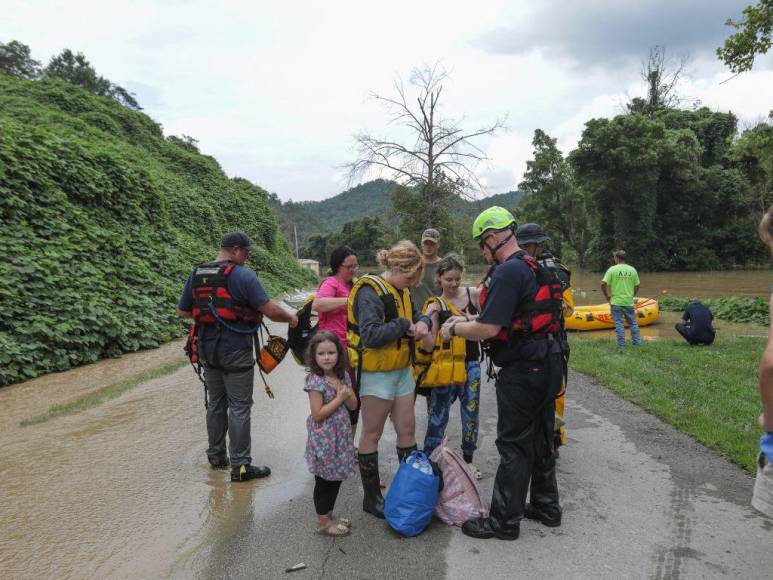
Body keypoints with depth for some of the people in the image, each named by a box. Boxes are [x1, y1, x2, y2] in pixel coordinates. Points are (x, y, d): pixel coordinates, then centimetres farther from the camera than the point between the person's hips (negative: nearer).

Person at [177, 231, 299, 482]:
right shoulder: (242, 274, -13)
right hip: (236, 351, -7)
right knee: (239, 408, 0)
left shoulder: (197, 275, 7)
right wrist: (291, 318, 1)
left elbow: (182, 312, 14)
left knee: (216, 404, 19)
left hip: (208, 349, 7)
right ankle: (240, 466, 4)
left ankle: (216, 456, 30)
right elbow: (270, 309, -16)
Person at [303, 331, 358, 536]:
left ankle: (329, 515, 35)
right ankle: (324, 523, 22)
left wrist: (345, 391, -15)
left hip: (341, 436, 7)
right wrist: (339, 398, -19)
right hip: (324, 439, -7)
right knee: (324, 480, 7)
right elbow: (318, 414, -20)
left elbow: (353, 405, 4)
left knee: (336, 478, 18)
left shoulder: (343, 376, 2)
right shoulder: (315, 381, -18)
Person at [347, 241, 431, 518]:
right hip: (377, 374, -8)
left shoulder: (400, 291, 8)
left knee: (407, 428, 13)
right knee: (372, 434, 6)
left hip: (401, 370, 8)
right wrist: (403, 325, -20)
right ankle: (372, 497, 19)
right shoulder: (370, 292, -19)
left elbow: (416, 315, 19)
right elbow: (370, 335, -29)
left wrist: (423, 323, -4)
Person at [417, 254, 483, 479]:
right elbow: (428, 346, -10)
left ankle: (468, 459, 28)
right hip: (445, 366, -2)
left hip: (471, 364, 3)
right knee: (438, 416, 3)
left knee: (471, 413, 11)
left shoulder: (473, 294, -1)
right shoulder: (435, 305, -6)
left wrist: (474, 319, -13)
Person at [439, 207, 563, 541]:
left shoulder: (508, 272, -20)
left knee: (514, 445, 1)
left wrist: (454, 330, -7)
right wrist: (468, 321, 16)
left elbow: (489, 329, -24)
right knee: (540, 439, 20)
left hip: (521, 371, -10)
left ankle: (504, 521, 14)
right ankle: (546, 506, 34)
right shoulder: (534, 269, 12)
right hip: (546, 363, 10)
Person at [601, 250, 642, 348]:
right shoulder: (632, 270, 3)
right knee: (633, 323, 15)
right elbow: (637, 286, 6)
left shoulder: (612, 270, -8)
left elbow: (603, 284, -14)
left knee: (619, 324, 3)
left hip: (616, 302, -3)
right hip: (629, 302, 3)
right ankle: (637, 343, 21)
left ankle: (621, 346, 6)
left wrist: (607, 296, -1)